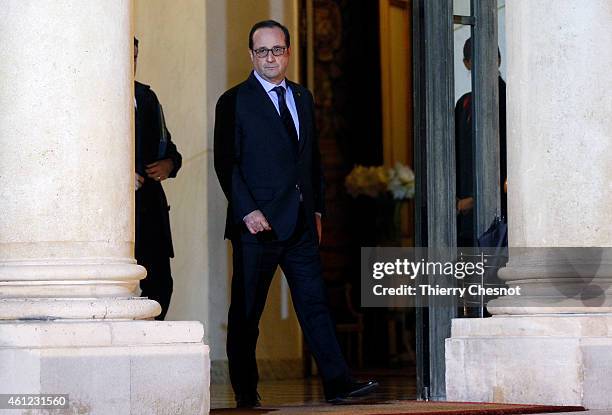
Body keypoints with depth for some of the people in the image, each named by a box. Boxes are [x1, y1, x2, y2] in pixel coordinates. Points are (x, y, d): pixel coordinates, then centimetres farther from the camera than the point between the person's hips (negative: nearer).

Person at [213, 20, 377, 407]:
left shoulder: (303, 97, 16)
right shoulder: (235, 102, -2)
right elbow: (226, 162, -7)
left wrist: (317, 209, 13)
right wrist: (247, 211, -16)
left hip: (301, 223, 5)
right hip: (258, 223, -5)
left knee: (315, 303, 3)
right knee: (246, 312, 1)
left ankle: (338, 382, 2)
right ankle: (246, 393, 9)